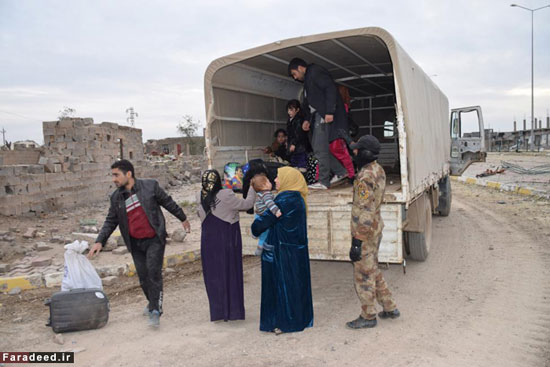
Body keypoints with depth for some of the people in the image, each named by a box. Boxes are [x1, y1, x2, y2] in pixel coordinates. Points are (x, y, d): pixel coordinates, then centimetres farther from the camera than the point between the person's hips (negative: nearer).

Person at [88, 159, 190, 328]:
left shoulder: (150, 186, -7)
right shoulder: (116, 197, 3)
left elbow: (168, 202, 4)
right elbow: (110, 222, 10)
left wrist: (183, 218, 12)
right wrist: (100, 241, -2)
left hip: (154, 239, -4)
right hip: (135, 243, 4)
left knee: (154, 273, -14)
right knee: (143, 277, 9)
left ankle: (155, 311, -8)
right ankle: (153, 303, 33)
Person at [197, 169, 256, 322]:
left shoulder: (200, 197, -7)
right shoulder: (226, 196, -19)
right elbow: (247, 204, -9)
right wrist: (252, 187, 4)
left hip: (209, 242, 3)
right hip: (228, 241, -3)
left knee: (213, 275, 12)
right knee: (230, 273, 9)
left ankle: (217, 311, 19)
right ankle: (232, 310, 17)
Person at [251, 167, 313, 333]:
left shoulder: (286, 199, -19)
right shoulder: (297, 198, 11)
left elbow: (267, 218, -17)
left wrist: (255, 227, 1)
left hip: (284, 250, -9)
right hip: (296, 247, 9)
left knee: (284, 283, 1)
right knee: (295, 282, 16)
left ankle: (287, 322, 11)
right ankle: (300, 318, 26)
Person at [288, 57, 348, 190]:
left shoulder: (316, 72, -5)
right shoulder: (307, 79, 26)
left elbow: (331, 88, -17)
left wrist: (329, 112, -23)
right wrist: (307, 119, 13)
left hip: (325, 115, -10)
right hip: (317, 115, 10)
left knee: (320, 149, -11)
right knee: (317, 146, 10)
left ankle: (324, 182, -6)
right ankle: (340, 171, 17)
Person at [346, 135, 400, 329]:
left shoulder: (365, 177, -24)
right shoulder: (379, 170, 7)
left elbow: (364, 213, -26)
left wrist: (356, 242, -23)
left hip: (364, 233, -10)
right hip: (376, 228, 10)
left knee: (363, 274, 4)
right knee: (372, 269, 22)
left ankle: (368, 316, 18)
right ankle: (389, 308, 31)